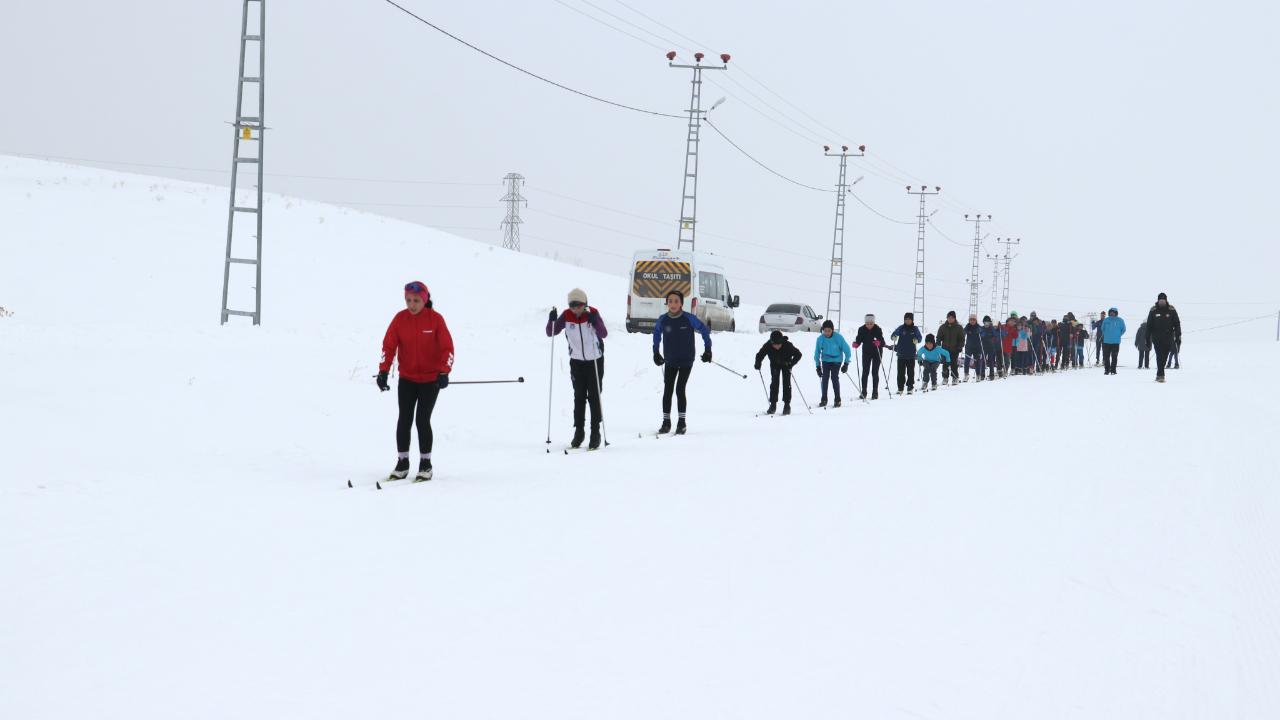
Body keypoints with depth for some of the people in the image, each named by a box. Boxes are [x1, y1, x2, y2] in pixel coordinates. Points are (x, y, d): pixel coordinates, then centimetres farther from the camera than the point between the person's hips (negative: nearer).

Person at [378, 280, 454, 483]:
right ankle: (402, 463, 11)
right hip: (407, 378, 3)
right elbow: (388, 346, -3)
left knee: (422, 420, -7)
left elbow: (447, 347, -9)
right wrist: (383, 371, -13)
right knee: (404, 420, 0)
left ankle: (425, 464, 6)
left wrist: (444, 373, -20)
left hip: (430, 379, -2)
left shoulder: (435, 319, -9)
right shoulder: (400, 319, -4)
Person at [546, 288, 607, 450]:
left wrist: (594, 321, -41)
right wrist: (552, 320, -25)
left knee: (594, 398, -1)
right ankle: (579, 432, 14)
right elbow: (550, 333, -6)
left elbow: (604, 334, -25)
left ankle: (595, 434, 5)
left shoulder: (593, 313, -15)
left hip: (595, 361, -2)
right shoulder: (566, 316, -9)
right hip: (576, 362, 2)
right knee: (579, 397, 5)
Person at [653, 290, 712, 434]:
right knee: (667, 391, 0)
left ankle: (682, 423, 0)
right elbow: (656, 333, 15)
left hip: (686, 361, -3)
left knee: (680, 390, -10)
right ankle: (666, 423, 11)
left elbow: (704, 331, 0)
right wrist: (656, 353, 15)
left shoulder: (689, 318, -13)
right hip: (670, 361, 3)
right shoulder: (663, 320, -5)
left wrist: (707, 350, 0)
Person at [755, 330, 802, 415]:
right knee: (774, 383, -5)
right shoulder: (768, 346, -32)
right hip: (774, 365, 2)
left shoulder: (787, 345, -35)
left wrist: (791, 364, -34)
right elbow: (760, 355, -18)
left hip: (786, 364, -2)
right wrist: (758, 364, -37)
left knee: (786, 383, -9)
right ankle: (773, 404, 2)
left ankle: (787, 405, -4)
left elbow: (798, 354, -23)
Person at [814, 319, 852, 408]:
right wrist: (818, 366, -2)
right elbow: (817, 353, -1)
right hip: (825, 360, 2)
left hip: (836, 360, -2)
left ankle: (837, 400, -4)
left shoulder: (838, 337, -19)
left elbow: (847, 350, -10)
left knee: (834, 377, -14)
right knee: (825, 378, -8)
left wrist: (846, 364, -11)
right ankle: (824, 399, 3)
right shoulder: (820, 339, -13)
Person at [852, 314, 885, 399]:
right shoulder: (862, 330, -9)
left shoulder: (878, 329, -17)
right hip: (866, 353, 3)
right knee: (865, 372, 2)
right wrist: (856, 344, -24)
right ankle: (864, 392, 8)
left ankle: (875, 392, 3)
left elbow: (882, 342, -20)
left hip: (877, 353, -3)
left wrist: (879, 343, -42)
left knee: (875, 372, -2)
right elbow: (859, 339, -3)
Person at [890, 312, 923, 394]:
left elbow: (919, 337, -3)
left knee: (910, 372, 2)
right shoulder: (901, 328, 2)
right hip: (901, 354, 0)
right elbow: (893, 335, -5)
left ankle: (910, 388, 9)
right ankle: (900, 388, 6)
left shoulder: (915, 329, 4)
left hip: (911, 355, 0)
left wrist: (916, 340, -26)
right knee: (901, 372, 0)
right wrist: (894, 338, -28)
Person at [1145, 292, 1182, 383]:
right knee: (1160, 356, -10)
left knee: (1164, 357, 6)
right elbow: (1149, 325, 6)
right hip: (1157, 338, -1)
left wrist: (1178, 336, -1)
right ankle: (1161, 375, -12)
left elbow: (1177, 324, 5)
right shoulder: (1153, 311, 2)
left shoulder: (1171, 310, 2)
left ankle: (1159, 374, 21)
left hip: (1168, 338, 1)